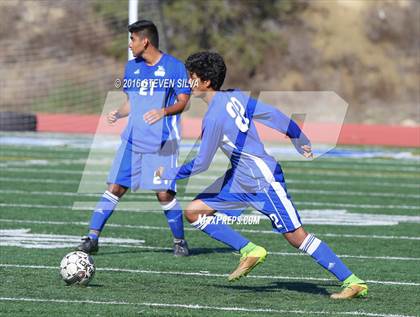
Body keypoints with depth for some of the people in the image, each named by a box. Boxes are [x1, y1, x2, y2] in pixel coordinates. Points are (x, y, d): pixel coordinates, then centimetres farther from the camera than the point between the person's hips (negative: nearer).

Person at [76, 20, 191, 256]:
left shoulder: (174, 66, -5)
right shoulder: (132, 67, 13)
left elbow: (183, 102, -8)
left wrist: (164, 111, -27)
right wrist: (118, 113, 0)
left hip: (162, 143, -5)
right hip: (133, 140, 5)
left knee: (165, 194, -7)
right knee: (115, 188, -2)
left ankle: (180, 241, 12)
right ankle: (92, 238, 0)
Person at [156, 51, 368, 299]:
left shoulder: (214, 118, -22)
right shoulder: (235, 97, 2)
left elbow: (201, 164, -15)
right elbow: (274, 115, 7)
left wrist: (167, 174, 1)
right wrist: (301, 142, 19)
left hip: (264, 180, -10)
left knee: (296, 236, -7)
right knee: (194, 212, 5)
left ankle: (353, 282, -3)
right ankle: (250, 251, 6)